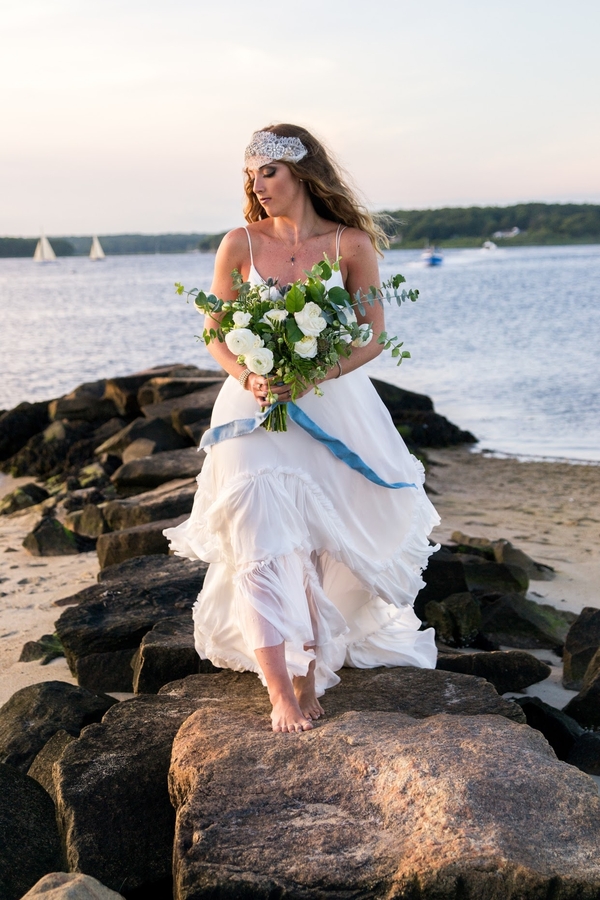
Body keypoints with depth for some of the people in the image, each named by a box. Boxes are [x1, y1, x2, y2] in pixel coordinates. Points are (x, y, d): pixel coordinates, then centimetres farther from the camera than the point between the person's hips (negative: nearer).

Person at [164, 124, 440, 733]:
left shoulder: (351, 244, -1)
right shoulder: (240, 244, 2)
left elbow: (373, 338, -2)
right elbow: (216, 334, 6)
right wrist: (249, 379, -14)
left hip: (333, 405, 0)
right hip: (256, 406, 0)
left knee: (320, 548, 5)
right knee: (263, 545, -13)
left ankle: (309, 671, 21)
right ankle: (281, 692, -13)